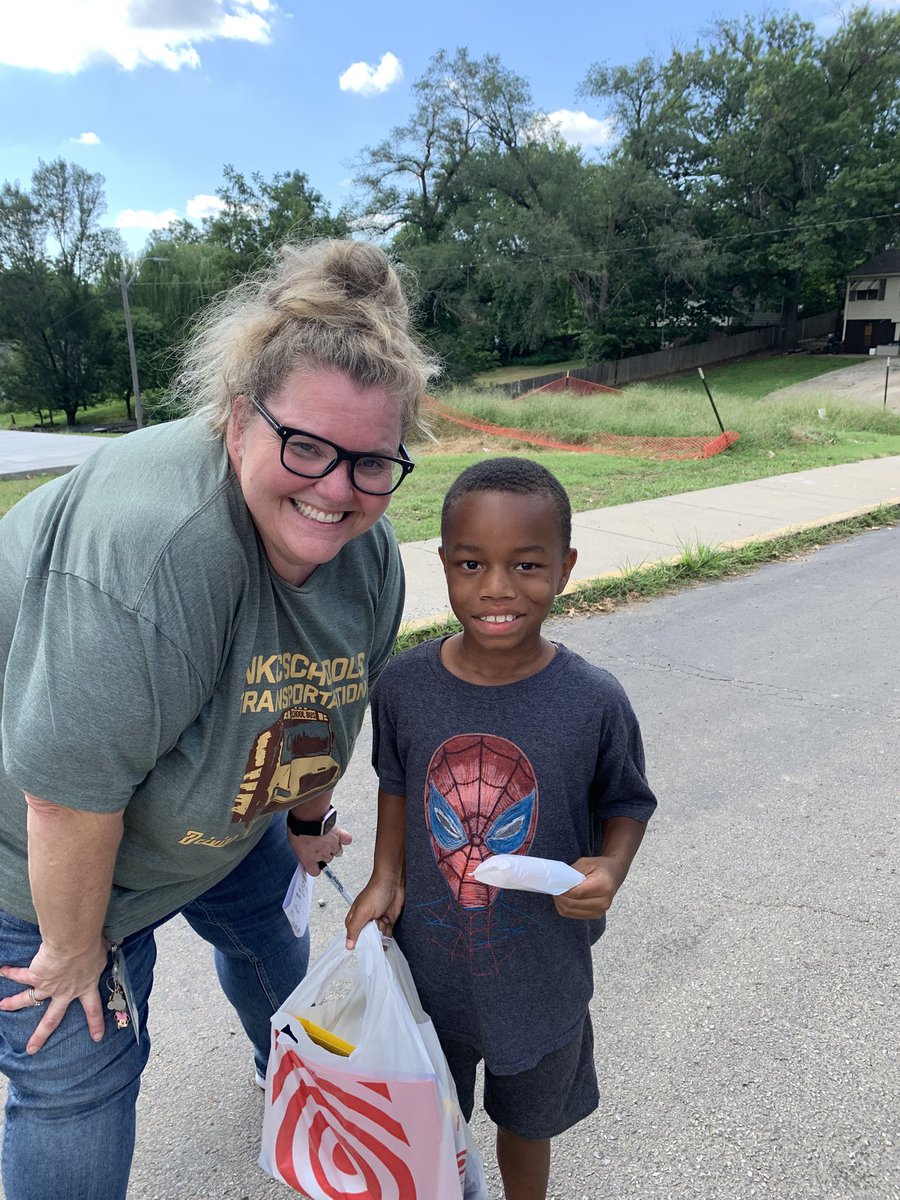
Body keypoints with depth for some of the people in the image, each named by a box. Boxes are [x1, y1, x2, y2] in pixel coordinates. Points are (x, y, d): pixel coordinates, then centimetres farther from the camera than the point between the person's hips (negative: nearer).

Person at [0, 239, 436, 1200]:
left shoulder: (367, 552, -17)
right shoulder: (152, 544, -42)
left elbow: (330, 703, 1)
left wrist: (307, 819, 16)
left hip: (217, 812, 8)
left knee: (265, 928, 27)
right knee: (79, 1068, 2)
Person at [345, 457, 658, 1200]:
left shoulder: (595, 702, -21)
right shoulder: (405, 685, -16)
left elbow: (627, 802, -5)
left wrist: (611, 870, -23)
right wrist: (387, 878, -8)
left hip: (541, 977, -1)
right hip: (427, 967, 2)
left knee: (527, 1125, 27)